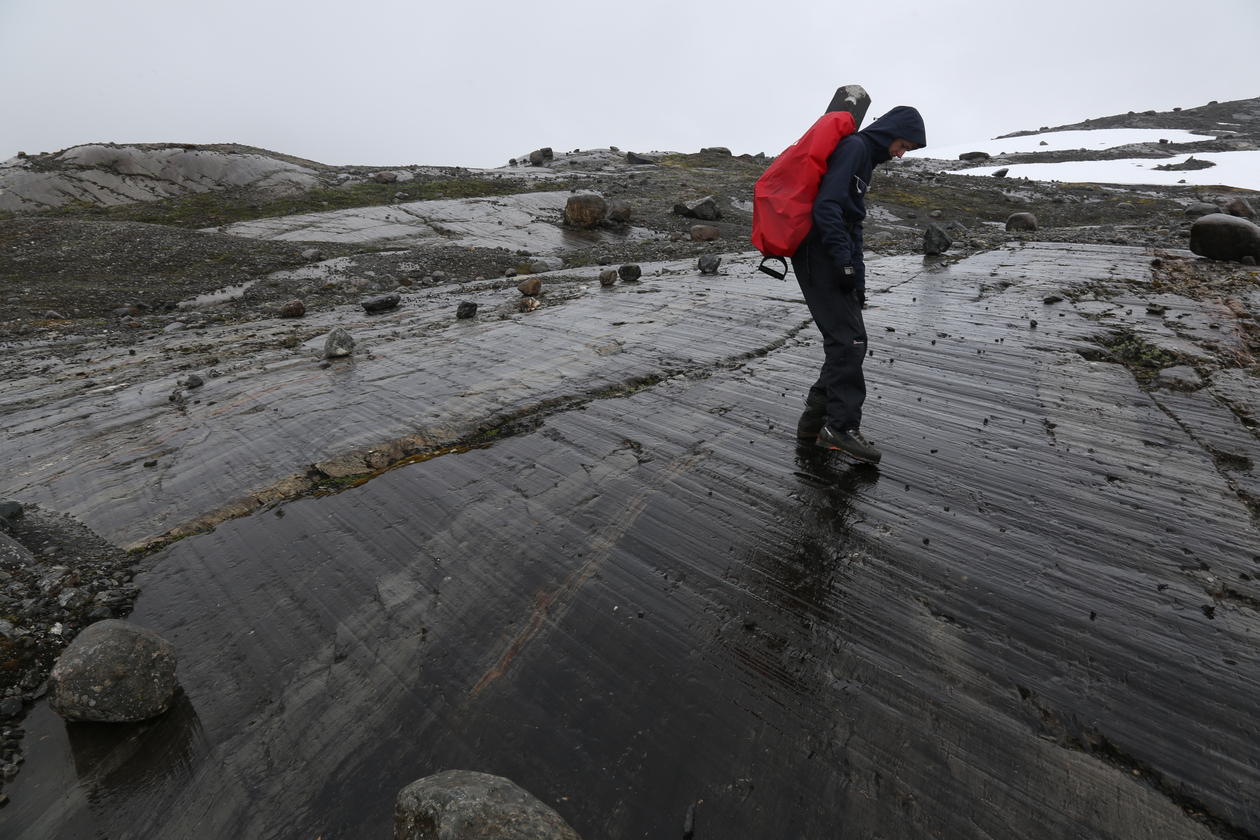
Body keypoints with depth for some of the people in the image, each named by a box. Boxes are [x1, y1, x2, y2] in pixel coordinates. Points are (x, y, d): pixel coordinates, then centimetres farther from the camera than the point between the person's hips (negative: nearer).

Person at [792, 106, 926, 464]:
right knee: (849, 341, -12)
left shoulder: (866, 157, 26)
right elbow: (826, 206, -19)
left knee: (847, 342, 7)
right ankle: (842, 425, -7)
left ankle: (816, 417, 12)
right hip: (820, 256, -10)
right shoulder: (853, 147, -4)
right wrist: (845, 263, -20)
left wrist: (858, 275, 18)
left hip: (834, 258, 10)